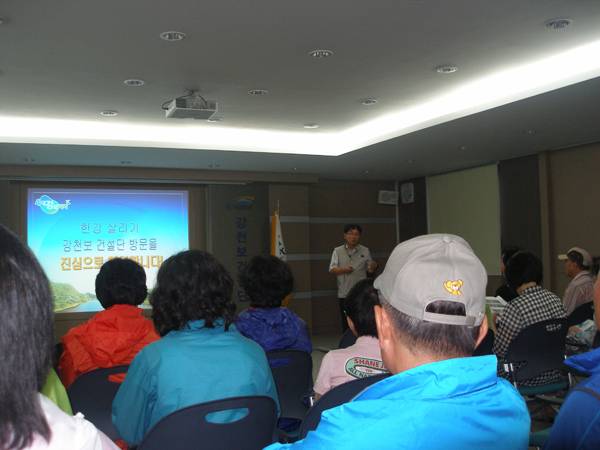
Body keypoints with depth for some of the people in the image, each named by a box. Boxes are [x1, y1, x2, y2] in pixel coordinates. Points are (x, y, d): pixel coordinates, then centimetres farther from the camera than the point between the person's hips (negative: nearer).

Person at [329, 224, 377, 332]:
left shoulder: (365, 251, 9)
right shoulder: (337, 251, 7)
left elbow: (369, 272, 13)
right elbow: (332, 270, 0)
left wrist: (373, 268, -10)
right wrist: (343, 269, -19)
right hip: (344, 294, 0)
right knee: (346, 324, 3)